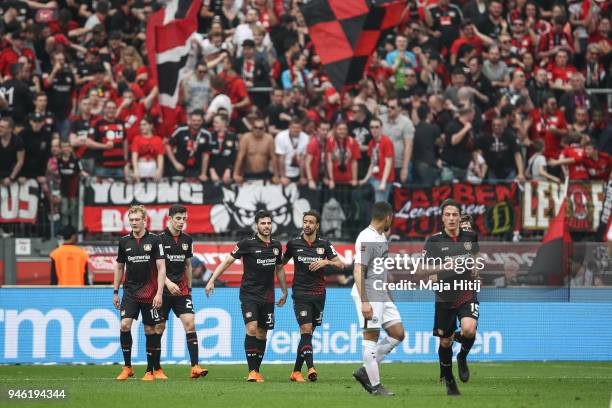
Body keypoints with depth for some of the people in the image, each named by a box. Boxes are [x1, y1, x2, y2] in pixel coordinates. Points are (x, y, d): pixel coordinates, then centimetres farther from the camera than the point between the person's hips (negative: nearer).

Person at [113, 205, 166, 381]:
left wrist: (159, 293, -14)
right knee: (124, 325, -14)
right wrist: (115, 292, 13)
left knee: (150, 330, 3)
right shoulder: (124, 241, 6)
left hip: (149, 293, -3)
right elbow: (119, 267, 16)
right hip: (130, 292, 3)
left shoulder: (154, 240, -5)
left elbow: (161, 268, -7)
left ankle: (151, 370, 13)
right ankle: (127, 367, -4)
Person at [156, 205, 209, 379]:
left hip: (181, 290, 4)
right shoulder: (160, 238, -7)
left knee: (190, 324, -10)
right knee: (159, 328, 2)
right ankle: (156, 369, 13)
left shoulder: (187, 240, 10)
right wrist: (168, 283, -24)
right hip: (163, 291, -4)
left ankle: (195, 367, -15)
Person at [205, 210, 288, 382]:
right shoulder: (247, 244, -8)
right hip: (249, 294, -5)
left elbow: (279, 269, 22)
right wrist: (212, 281, -13)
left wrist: (284, 292, 26)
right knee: (252, 328, -18)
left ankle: (257, 371, 17)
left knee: (262, 334, 7)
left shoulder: (276, 245, 8)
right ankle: (252, 371, -17)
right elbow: (227, 261, -6)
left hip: (267, 296, 5)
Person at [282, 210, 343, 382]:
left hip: (318, 295, 2)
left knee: (308, 333, 6)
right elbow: (283, 261, 17)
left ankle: (296, 371, 15)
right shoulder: (294, 243, 1)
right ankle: (310, 368, -27)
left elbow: (341, 265, 3)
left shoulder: (324, 244, 3)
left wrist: (326, 262, -16)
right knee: (306, 329, -17)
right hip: (300, 293, -2)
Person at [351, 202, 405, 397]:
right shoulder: (366, 239, -16)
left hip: (382, 295, 10)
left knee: (398, 334, 8)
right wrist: (364, 302, -26)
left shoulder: (381, 236, 15)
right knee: (371, 337, -4)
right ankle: (375, 385, 1)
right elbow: (358, 271, -21)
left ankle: (364, 371, 13)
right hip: (369, 296, -10)